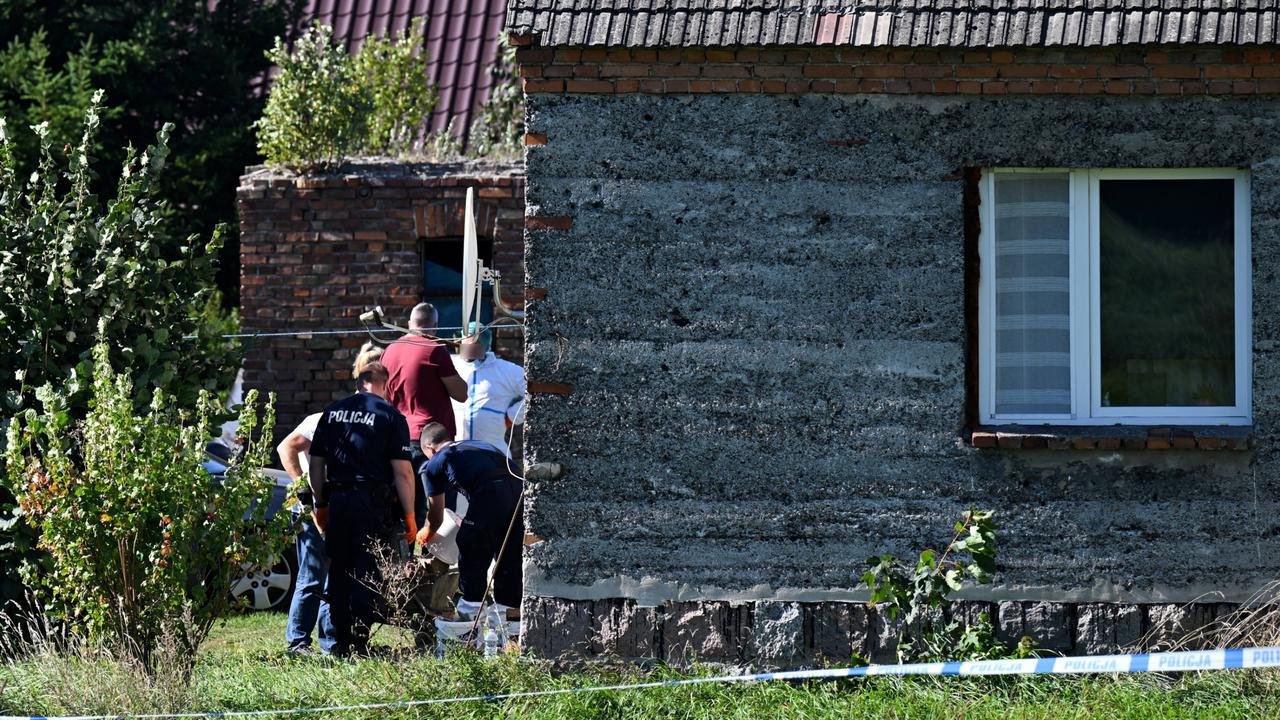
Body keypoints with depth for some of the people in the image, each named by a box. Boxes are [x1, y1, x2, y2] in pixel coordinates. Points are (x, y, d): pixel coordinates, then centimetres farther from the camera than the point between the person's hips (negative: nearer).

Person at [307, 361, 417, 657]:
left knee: (338, 574, 12)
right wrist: (409, 516, -3)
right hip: (373, 504, -4)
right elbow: (402, 471, -7)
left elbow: (316, 463, 13)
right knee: (367, 574, -1)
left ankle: (341, 643, 14)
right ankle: (358, 643, -6)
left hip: (337, 499, 4)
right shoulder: (389, 416, -3)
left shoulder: (332, 412, 10)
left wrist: (320, 504, 21)